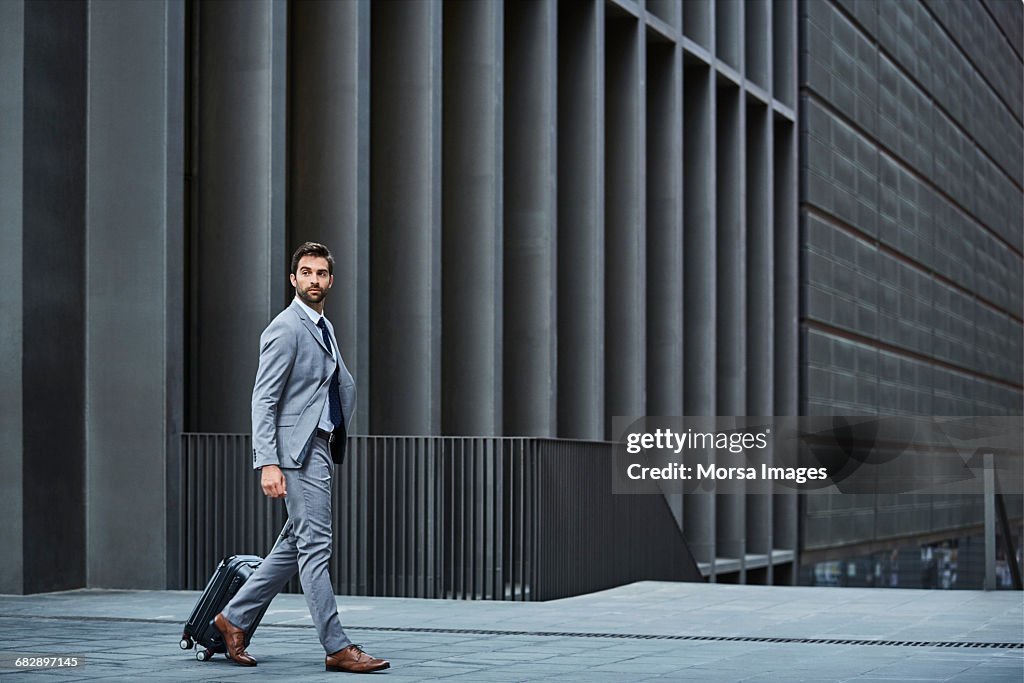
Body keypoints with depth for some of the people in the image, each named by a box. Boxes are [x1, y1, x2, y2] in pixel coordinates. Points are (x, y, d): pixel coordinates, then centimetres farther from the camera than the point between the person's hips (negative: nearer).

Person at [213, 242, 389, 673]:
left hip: (321, 448, 9)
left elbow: (344, 386, 26)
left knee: (295, 545, 13)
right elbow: (263, 400, -15)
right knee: (314, 546, -6)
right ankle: (337, 647, -5)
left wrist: (338, 434, 11)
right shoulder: (285, 328, -10)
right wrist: (268, 463, -23)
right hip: (299, 449, -9)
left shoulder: (323, 327, 17)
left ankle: (234, 618, 23)